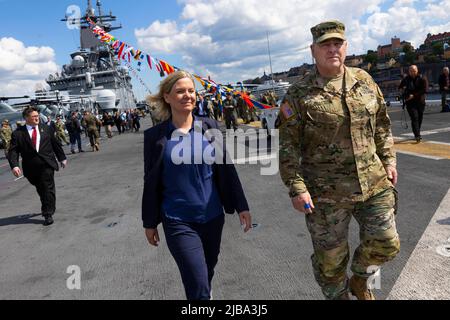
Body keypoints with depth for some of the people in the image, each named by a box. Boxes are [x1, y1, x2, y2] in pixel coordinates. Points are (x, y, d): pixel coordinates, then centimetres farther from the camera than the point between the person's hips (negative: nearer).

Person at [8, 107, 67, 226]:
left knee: (48, 189, -3)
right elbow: (13, 151, -7)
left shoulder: (46, 129, 6)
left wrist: (62, 158, 17)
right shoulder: (18, 133, -2)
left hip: (47, 164, 0)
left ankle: (48, 214, 3)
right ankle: (49, 208, 34)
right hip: (31, 168, 0)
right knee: (40, 189, 14)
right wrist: (14, 165, -21)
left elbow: (55, 144, 13)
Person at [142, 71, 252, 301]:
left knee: (208, 269, 21)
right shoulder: (155, 135, -6)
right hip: (178, 221, -2)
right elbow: (151, 182, 0)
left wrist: (241, 206, 2)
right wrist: (150, 222, 5)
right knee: (198, 288, -5)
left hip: (212, 216, 3)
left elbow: (226, 168, 3)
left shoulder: (209, 127, -1)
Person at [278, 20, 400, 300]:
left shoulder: (365, 81, 6)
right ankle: (339, 295, 38)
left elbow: (382, 124, 16)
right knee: (330, 257, 9)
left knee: (385, 244, 11)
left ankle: (360, 280, 42)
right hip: (327, 193, -4)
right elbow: (288, 146, -9)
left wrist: (389, 160, 10)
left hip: (374, 183, 4)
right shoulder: (299, 95, -8)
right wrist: (297, 188, -14)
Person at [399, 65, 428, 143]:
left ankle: (417, 134, 24)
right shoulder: (406, 79, 5)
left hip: (420, 102, 1)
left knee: (420, 118, 7)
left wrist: (414, 95, -16)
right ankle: (418, 136, -20)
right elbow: (400, 87, 23)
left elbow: (424, 90, -10)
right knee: (414, 118, -14)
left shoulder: (422, 79, 0)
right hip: (410, 102, -1)